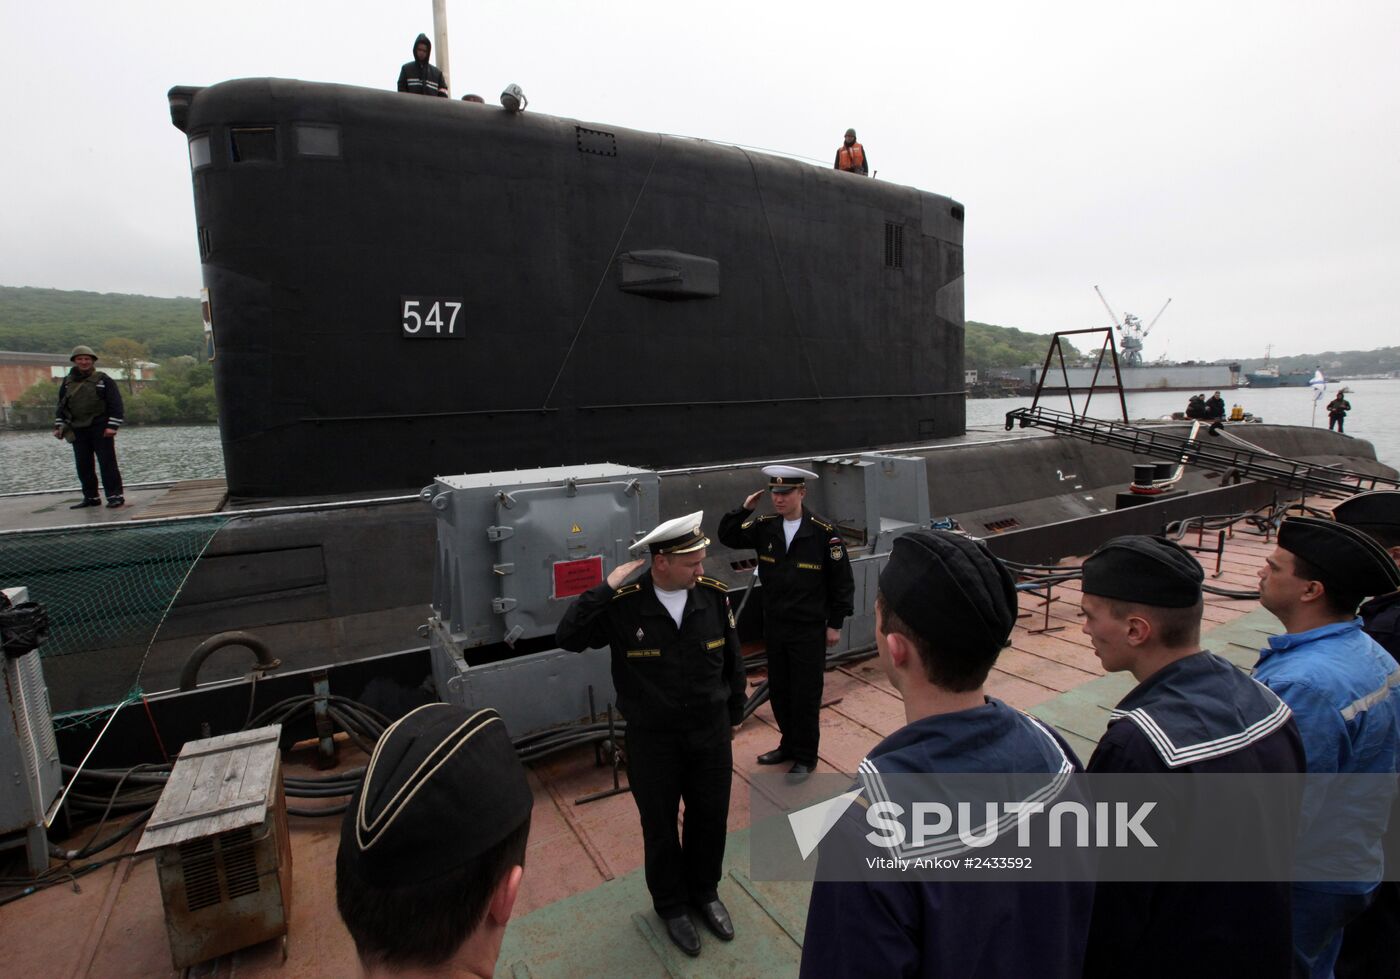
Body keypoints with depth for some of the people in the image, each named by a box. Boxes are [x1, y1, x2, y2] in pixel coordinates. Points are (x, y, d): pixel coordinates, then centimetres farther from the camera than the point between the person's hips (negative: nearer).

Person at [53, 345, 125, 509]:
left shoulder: (103, 380, -1)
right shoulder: (68, 382, 13)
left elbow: (116, 404, -6)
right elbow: (61, 405, 20)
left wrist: (112, 426, -14)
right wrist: (58, 426, 12)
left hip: (100, 429, -5)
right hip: (78, 430, 5)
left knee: (107, 463, -6)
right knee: (83, 466, 7)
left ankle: (115, 496, -4)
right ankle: (91, 497, 14)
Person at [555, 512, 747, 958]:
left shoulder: (714, 594, -11)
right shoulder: (623, 604, -20)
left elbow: (732, 659, 2)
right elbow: (567, 637, -26)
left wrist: (734, 712, 12)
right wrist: (605, 589, -33)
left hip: (711, 731, 3)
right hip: (652, 738, -2)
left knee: (710, 817, 20)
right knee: (660, 826, 18)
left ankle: (705, 892, 49)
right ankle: (671, 904, 45)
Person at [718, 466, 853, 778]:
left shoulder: (823, 532, -14)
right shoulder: (764, 526, -2)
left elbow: (842, 581, -7)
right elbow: (727, 537, 7)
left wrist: (835, 624, -5)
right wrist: (744, 509, -9)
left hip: (809, 630, -5)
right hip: (774, 626, 5)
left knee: (805, 696, 6)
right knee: (778, 692, 18)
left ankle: (805, 757, 25)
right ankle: (789, 744, 38)